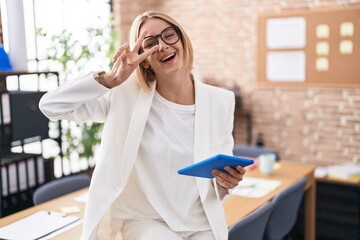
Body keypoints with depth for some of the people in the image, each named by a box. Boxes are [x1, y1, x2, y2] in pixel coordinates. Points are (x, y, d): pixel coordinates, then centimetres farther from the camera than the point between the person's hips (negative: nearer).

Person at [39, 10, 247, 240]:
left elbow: (220, 184, 5)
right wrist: (112, 78, -19)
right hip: (146, 220, -1)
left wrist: (225, 183, -18)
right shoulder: (127, 97, -8)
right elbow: (50, 105, -12)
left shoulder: (221, 101, -3)